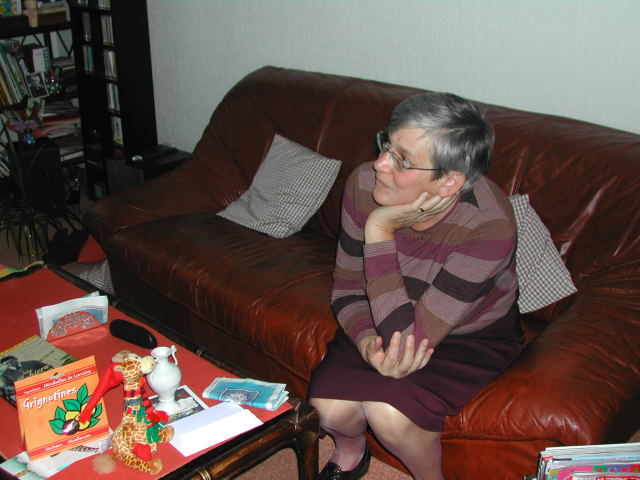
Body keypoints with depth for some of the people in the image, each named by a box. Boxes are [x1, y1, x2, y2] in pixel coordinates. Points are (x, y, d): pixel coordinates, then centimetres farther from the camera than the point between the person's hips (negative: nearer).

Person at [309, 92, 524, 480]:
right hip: (384, 321, 4)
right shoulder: (364, 184, -20)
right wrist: (368, 341, -29)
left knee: (388, 411, -28)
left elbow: (408, 336, -34)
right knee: (330, 408, -19)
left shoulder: (490, 228, -34)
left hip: (473, 338, -3)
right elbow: (346, 288, -8)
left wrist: (380, 231, -37)